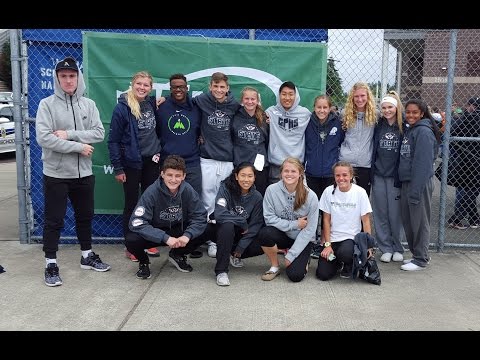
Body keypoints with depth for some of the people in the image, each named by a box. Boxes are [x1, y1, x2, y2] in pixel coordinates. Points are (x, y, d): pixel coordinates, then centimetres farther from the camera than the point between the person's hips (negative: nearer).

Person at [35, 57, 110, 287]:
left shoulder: (88, 104, 4)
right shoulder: (47, 104, -7)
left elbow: (99, 133, -5)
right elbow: (43, 138, -17)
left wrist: (69, 134, -17)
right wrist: (78, 147, -18)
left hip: (84, 172, 4)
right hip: (56, 173, -4)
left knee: (85, 216, 16)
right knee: (54, 221, 4)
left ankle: (87, 256, 32)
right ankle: (51, 264, 16)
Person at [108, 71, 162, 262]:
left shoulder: (152, 104, 2)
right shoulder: (122, 107, -12)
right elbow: (113, 140, -10)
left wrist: (158, 151, 3)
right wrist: (117, 168, -12)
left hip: (151, 161, 5)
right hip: (131, 163, -5)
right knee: (131, 204, 5)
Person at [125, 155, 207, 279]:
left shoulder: (188, 191, -15)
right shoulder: (152, 192, -24)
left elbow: (200, 217, -12)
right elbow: (136, 223, -29)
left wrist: (187, 235, -31)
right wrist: (166, 238, -36)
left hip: (179, 232, 3)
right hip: (155, 234, -3)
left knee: (205, 233, -22)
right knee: (131, 240, -32)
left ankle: (178, 255, 10)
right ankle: (143, 262, 6)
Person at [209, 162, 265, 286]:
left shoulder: (257, 197, -7)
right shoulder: (226, 189, -17)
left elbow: (255, 225, -8)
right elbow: (219, 214, -31)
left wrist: (241, 248, -14)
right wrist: (243, 223, -22)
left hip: (242, 234, 4)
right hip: (223, 230, -3)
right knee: (227, 225, -37)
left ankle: (234, 255, 9)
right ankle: (221, 271, -25)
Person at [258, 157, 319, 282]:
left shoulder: (310, 197, -16)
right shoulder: (272, 190, -14)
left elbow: (309, 230, -13)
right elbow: (269, 218, -11)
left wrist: (290, 256, -15)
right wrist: (294, 224, -18)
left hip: (302, 240, -1)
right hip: (282, 235, 1)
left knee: (295, 275, -19)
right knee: (265, 233, -32)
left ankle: (302, 260, 19)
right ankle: (274, 267, -5)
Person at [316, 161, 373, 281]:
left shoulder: (360, 192, -7)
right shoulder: (329, 191, -3)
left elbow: (365, 221, -4)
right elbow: (326, 220, 1)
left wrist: (368, 245, -12)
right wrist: (327, 244, -5)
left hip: (351, 238, -2)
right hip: (332, 238, 2)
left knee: (344, 253, -36)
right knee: (323, 275, -12)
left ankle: (349, 265, 3)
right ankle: (338, 262, 23)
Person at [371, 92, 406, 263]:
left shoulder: (404, 127, -2)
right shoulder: (378, 126, 9)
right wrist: (371, 173, 8)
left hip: (396, 176, -3)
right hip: (379, 176, 3)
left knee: (396, 214, 2)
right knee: (381, 214, 6)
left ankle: (398, 248, 18)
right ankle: (386, 248, 17)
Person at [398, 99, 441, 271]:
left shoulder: (424, 132, -13)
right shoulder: (408, 129, 15)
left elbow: (423, 163, -19)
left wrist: (415, 191, -22)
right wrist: (404, 185, 13)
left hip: (419, 183, -9)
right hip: (407, 181, 9)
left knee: (419, 221, 0)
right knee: (407, 220, 14)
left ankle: (421, 259, 11)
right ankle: (416, 254, 27)